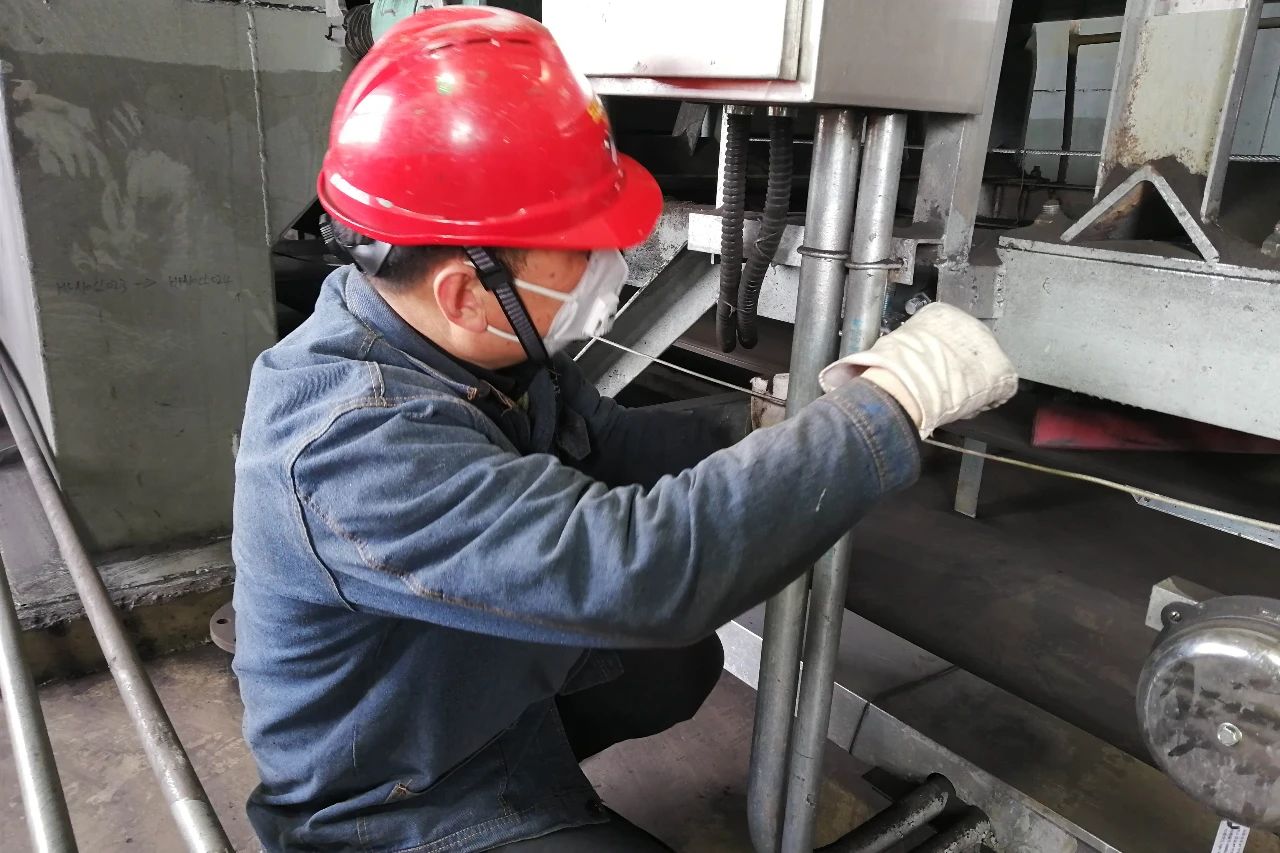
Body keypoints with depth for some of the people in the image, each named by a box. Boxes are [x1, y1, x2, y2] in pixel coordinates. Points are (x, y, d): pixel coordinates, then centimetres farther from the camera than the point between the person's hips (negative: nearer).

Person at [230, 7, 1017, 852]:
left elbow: (604, 444, 0)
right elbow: (638, 567, -44)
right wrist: (893, 401, -36)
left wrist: (792, 423, -12)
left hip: (477, 681, 7)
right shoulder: (354, 444, -38)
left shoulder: (472, 341, -12)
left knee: (681, 661, 19)